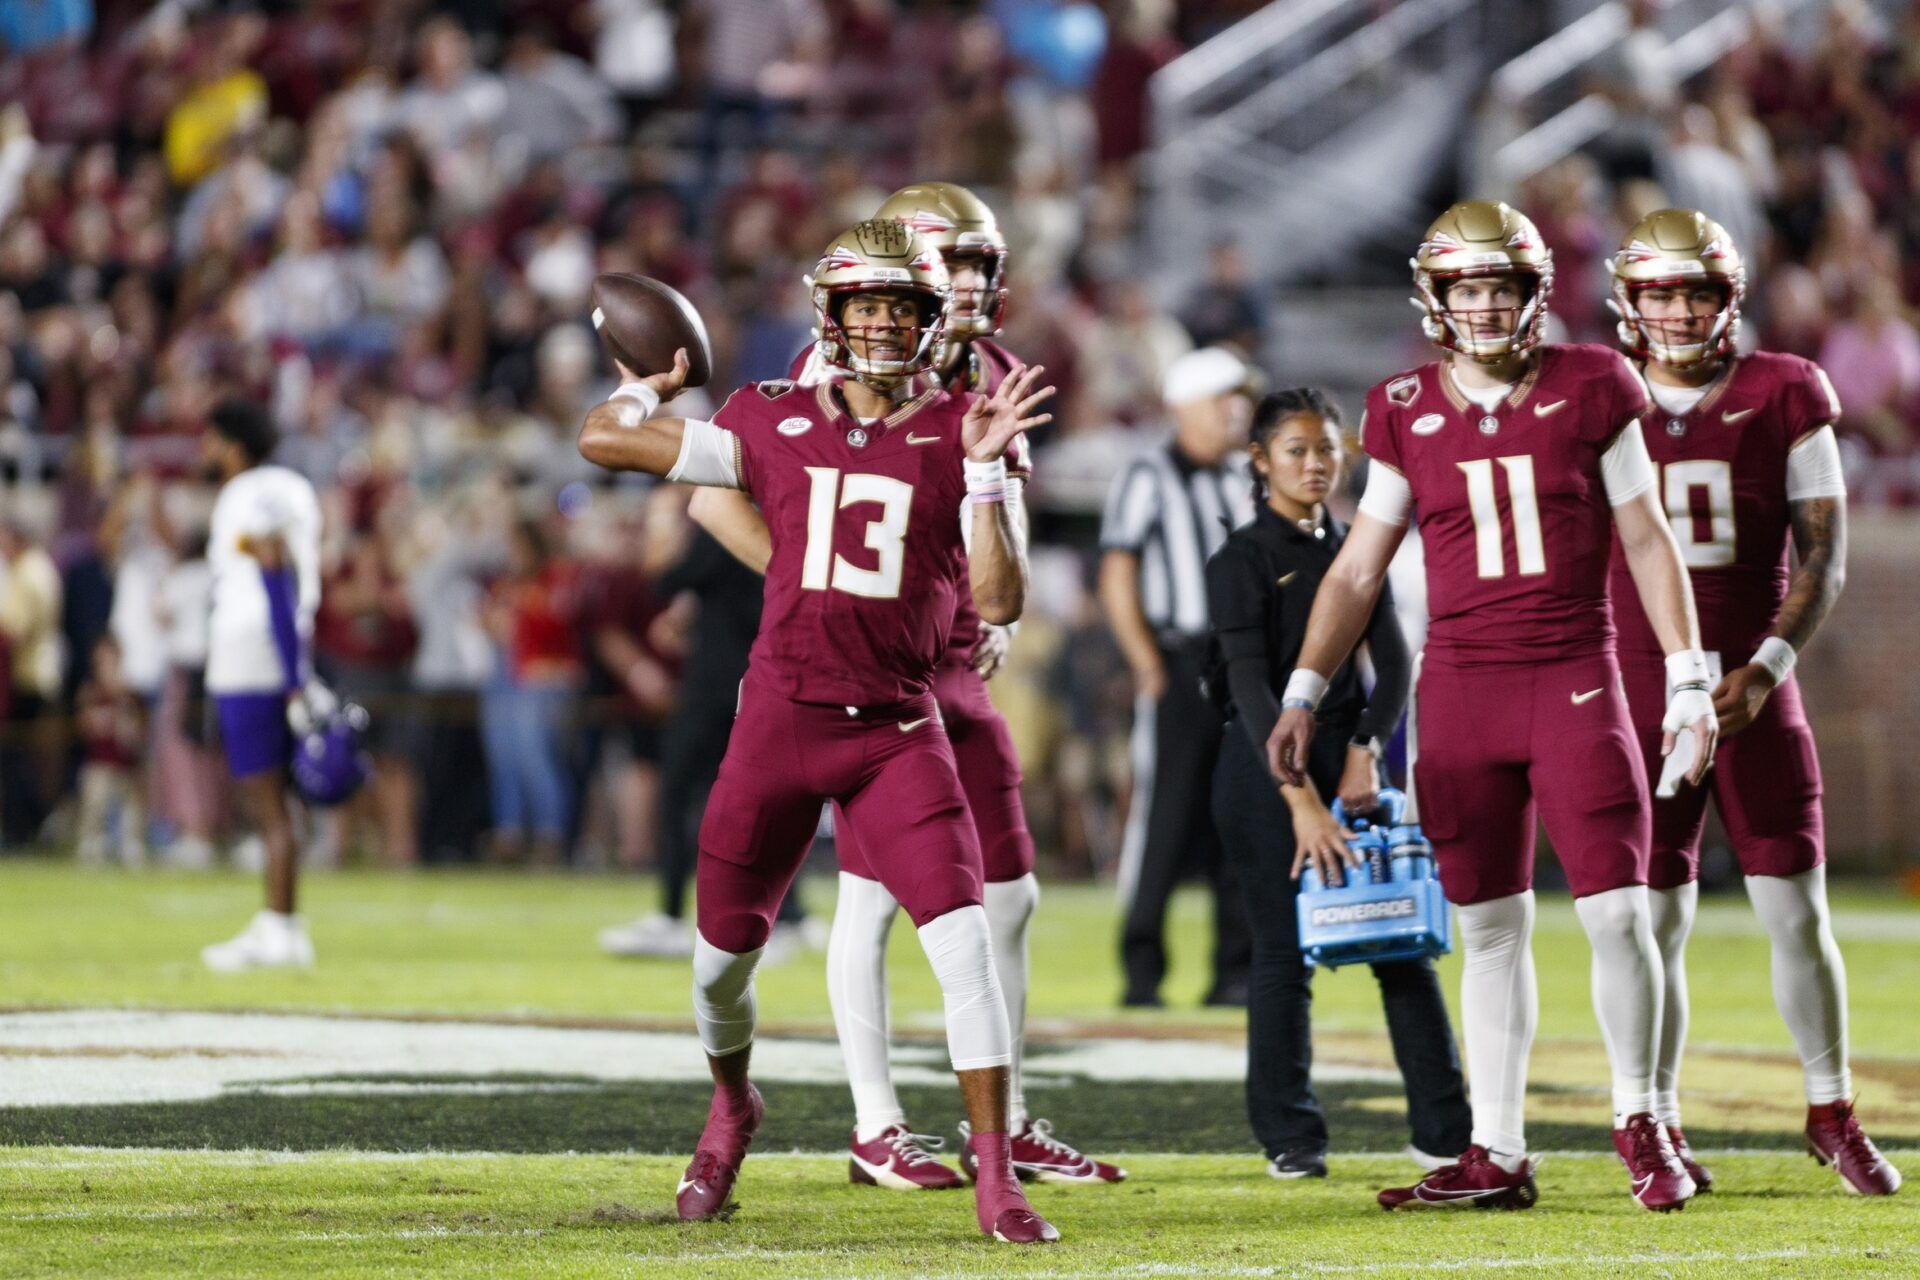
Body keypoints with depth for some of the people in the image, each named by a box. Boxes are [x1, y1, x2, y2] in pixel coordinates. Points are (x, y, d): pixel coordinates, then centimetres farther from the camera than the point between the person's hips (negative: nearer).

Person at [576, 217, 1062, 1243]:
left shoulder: (958, 435, 1)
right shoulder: (776, 424, 3)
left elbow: (1001, 601, -8)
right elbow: (601, 439, 6)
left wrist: (985, 472, -15)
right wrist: (654, 384, 20)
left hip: (897, 727, -2)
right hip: (782, 716, 2)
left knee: (963, 943, -17)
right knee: (724, 951, 11)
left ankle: (996, 1180, -14)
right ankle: (730, 1104, 44)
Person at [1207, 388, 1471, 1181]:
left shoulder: (1355, 553, 11)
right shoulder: (1241, 563, -6)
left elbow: (1394, 666, 7)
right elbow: (1252, 687, -16)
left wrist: (1366, 750, -11)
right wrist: (1301, 800, -25)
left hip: (1350, 756, 5)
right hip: (1266, 765, -5)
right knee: (1285, 951, -3)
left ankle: (1446, 1130, 2)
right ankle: (1291, 1139, 6)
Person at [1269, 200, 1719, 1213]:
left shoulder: (1591, 390, 0)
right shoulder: (1407, 413, 6)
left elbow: (1646, 540, 4)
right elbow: (1357, 569, 11)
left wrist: (1688, 681, 0)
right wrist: (1303, 694, 3)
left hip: (1574, 677, -2)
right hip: (1460, 684, 2)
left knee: (1618, 913, -8)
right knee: (1489, 928, 4)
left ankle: (1639, 1122, 10)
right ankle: (1498, 1154, 9)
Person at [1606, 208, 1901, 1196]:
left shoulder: (1785, 398, 1)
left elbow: (1822, 556, 0)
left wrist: (1765, 668, -12)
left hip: (1753, 689, 0)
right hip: (1641, 694, 0)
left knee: (1798, 915, 1)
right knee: (1655, 924, 0)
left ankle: (1833, 1115, 16)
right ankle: (1658, 1124, 10)